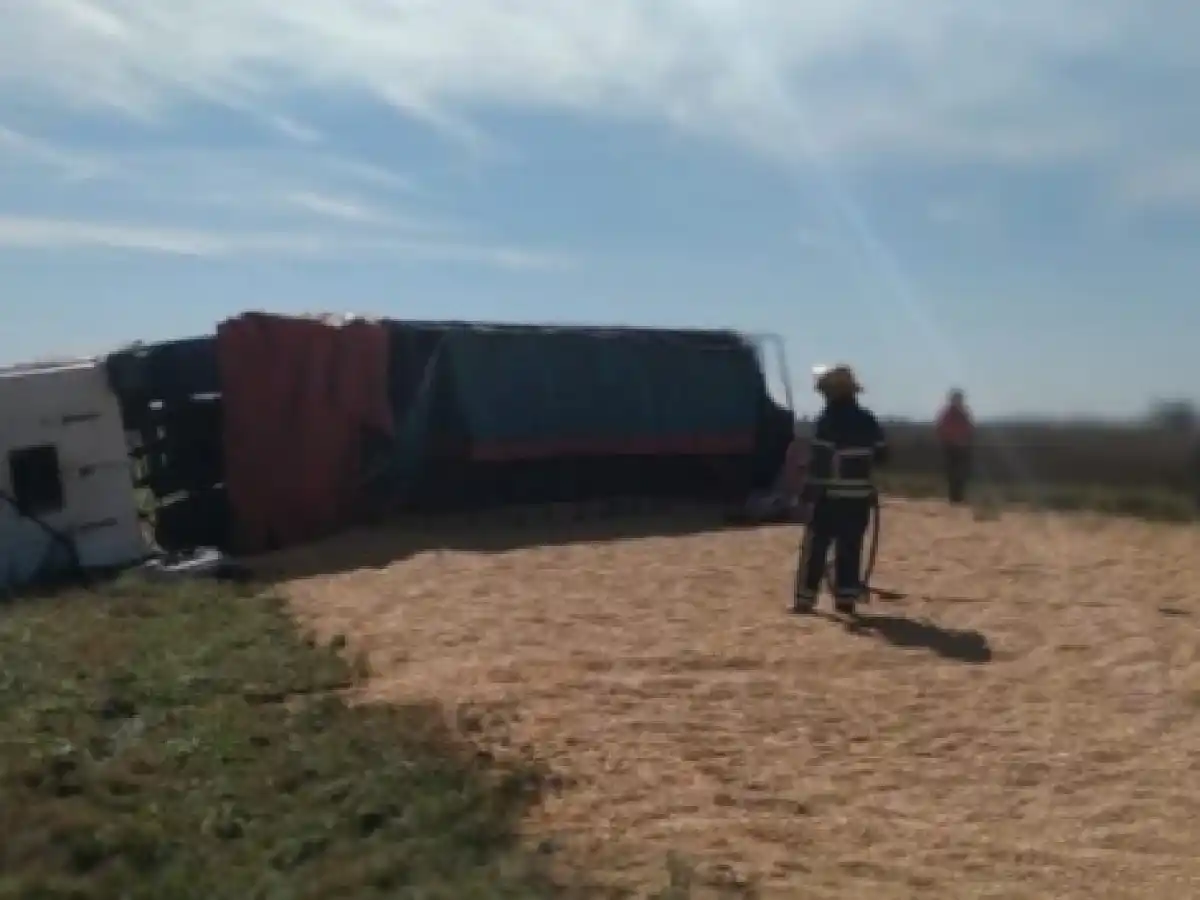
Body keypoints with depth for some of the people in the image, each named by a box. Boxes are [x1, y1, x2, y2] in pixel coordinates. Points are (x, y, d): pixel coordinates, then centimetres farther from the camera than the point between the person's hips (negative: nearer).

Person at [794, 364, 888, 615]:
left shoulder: (828, 419, -11)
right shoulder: (868, 420, 8)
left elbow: (819, 460, -15)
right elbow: (882, 456, 11)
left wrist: (811, 490, -11)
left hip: (831, 495, -5)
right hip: (860, 496, 5)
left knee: (816, 545, 0)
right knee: (851, 547, 8)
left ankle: (806, 597, -2)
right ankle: (846, 598, 8)